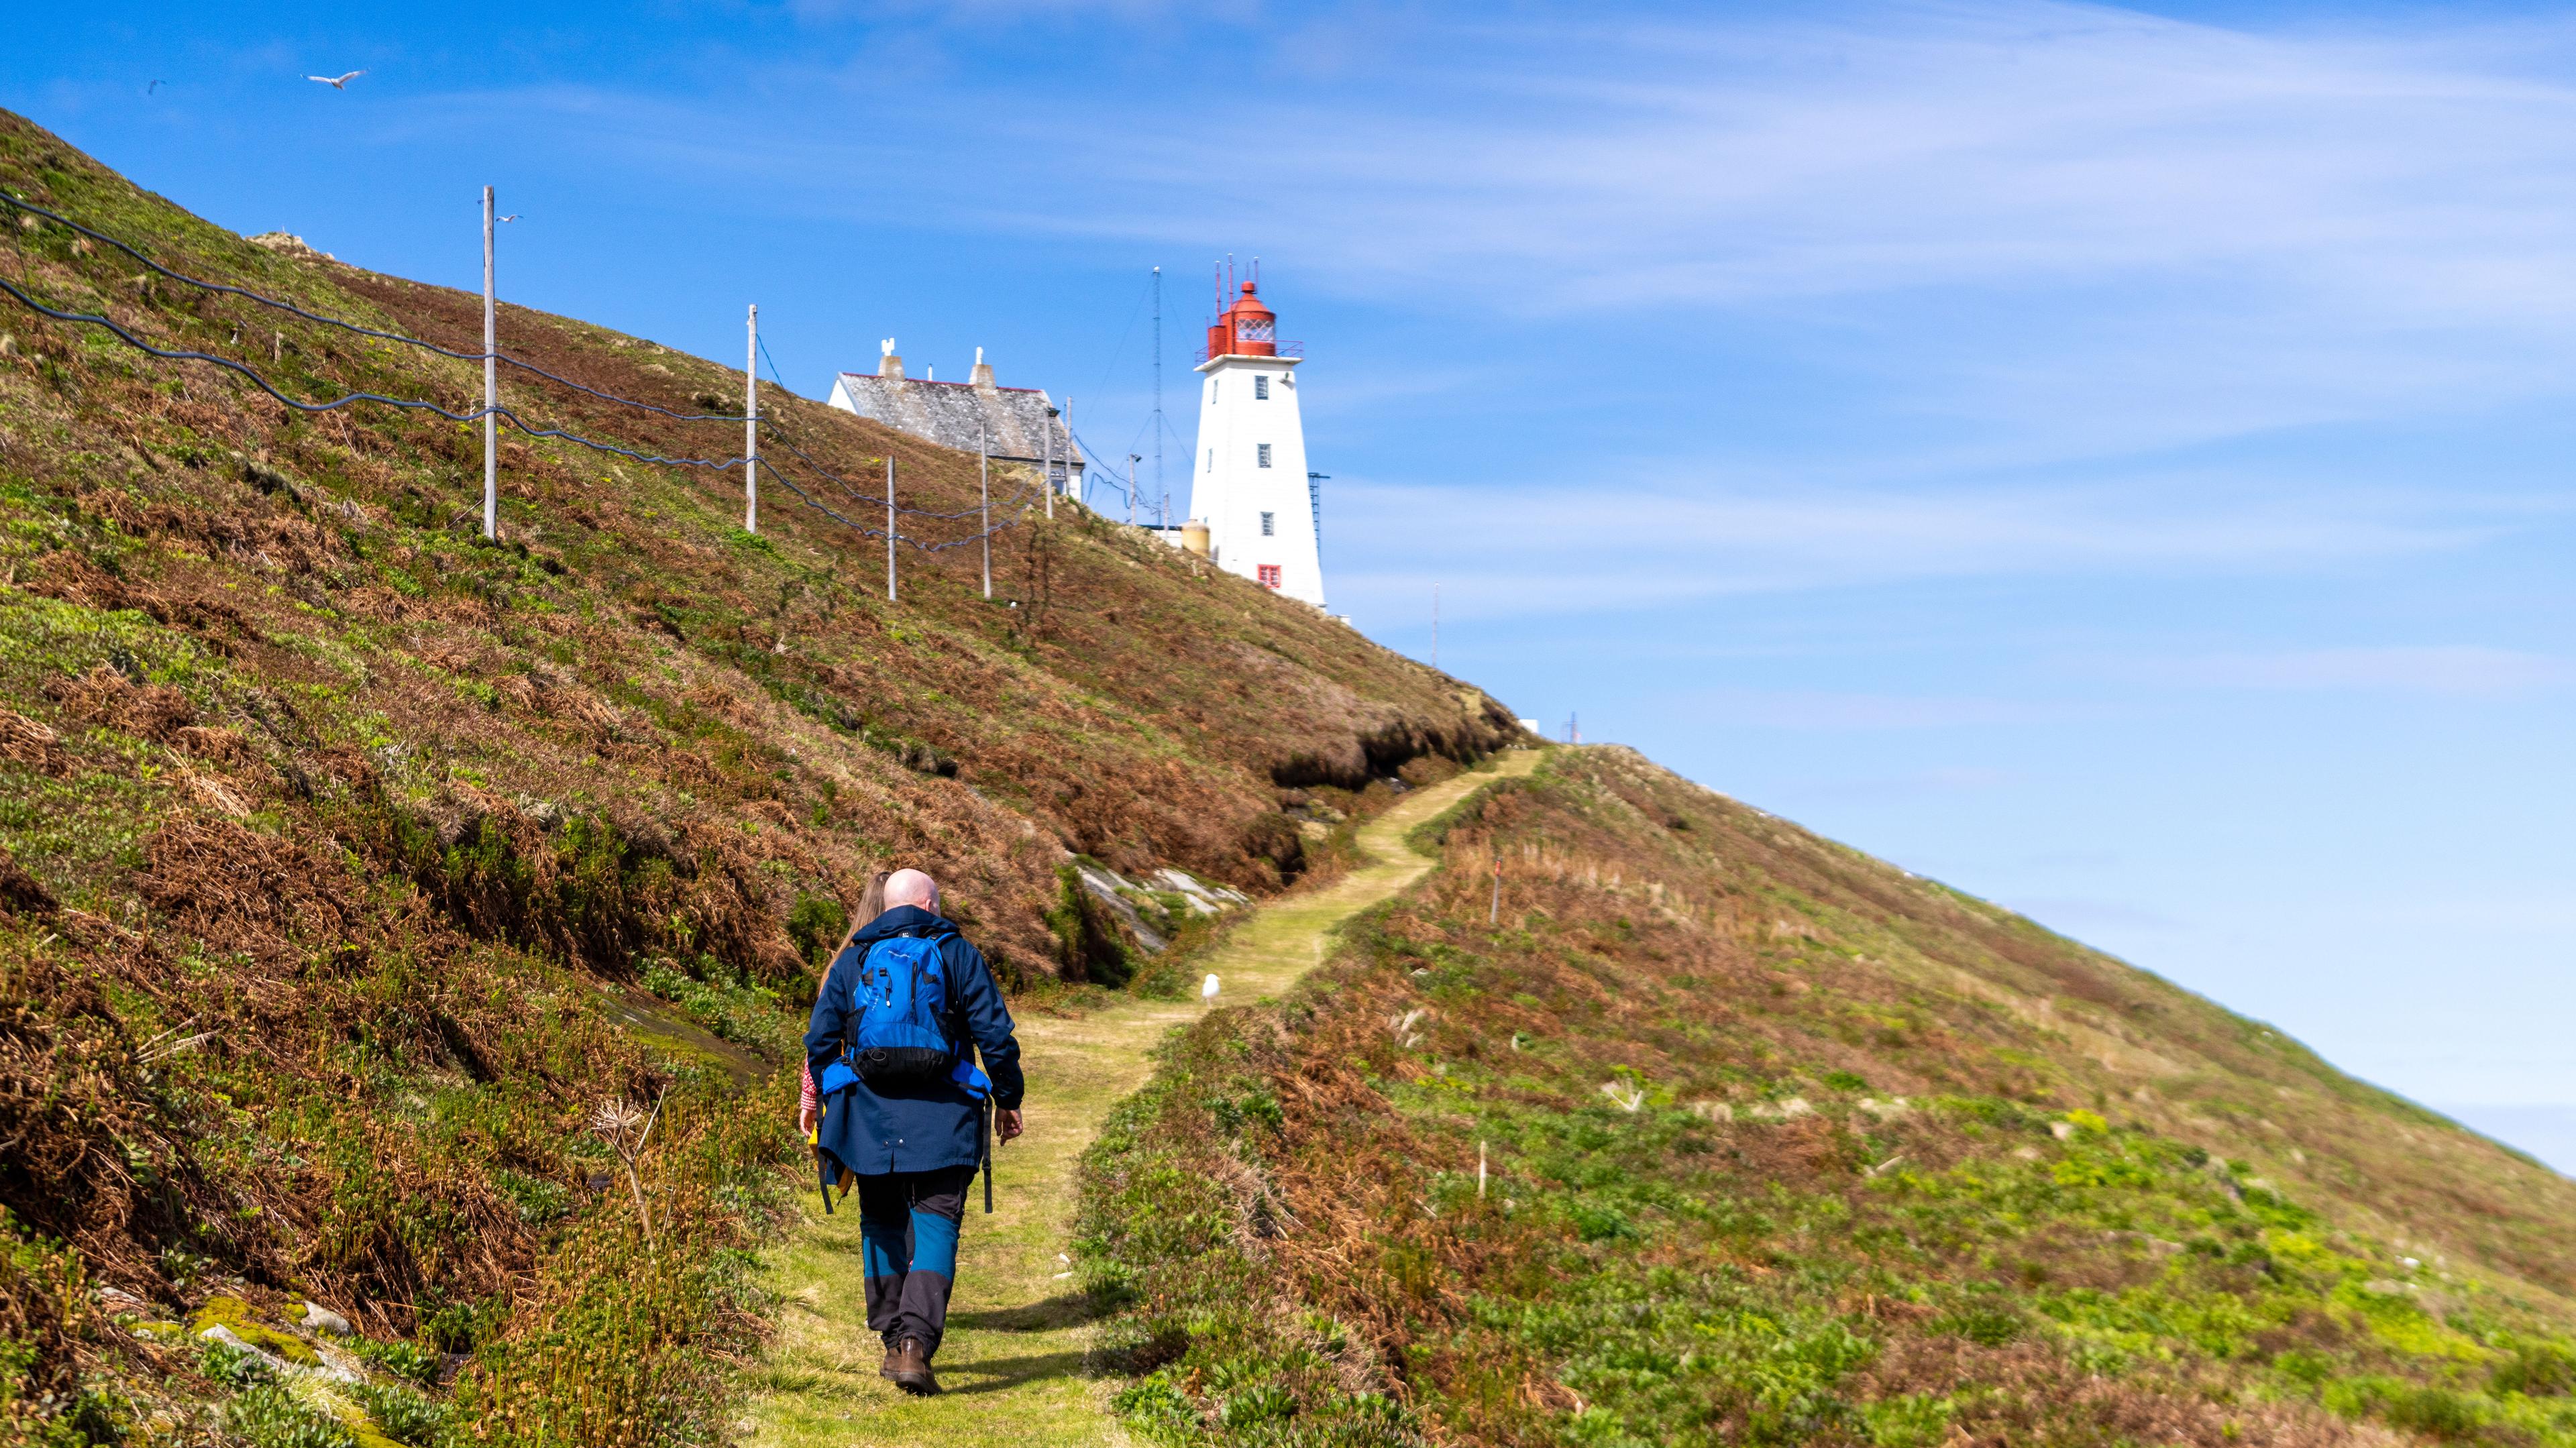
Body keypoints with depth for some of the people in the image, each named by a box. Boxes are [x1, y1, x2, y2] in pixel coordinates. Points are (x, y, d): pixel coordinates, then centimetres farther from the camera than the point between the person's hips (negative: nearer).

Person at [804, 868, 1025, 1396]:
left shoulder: (851, 961, 9)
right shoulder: (959, 956, 2)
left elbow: (819, 1040, 8)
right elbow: (996, 1035, -2)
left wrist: (828, 1105, 19)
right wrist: (1007, 1100, 9)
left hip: (870, 1117, 3)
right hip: (941, 1121, -2)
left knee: (882, 1225, 17)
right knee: (935, 1227, -3)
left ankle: (893, 1342, 20)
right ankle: (915, 1344, -19)